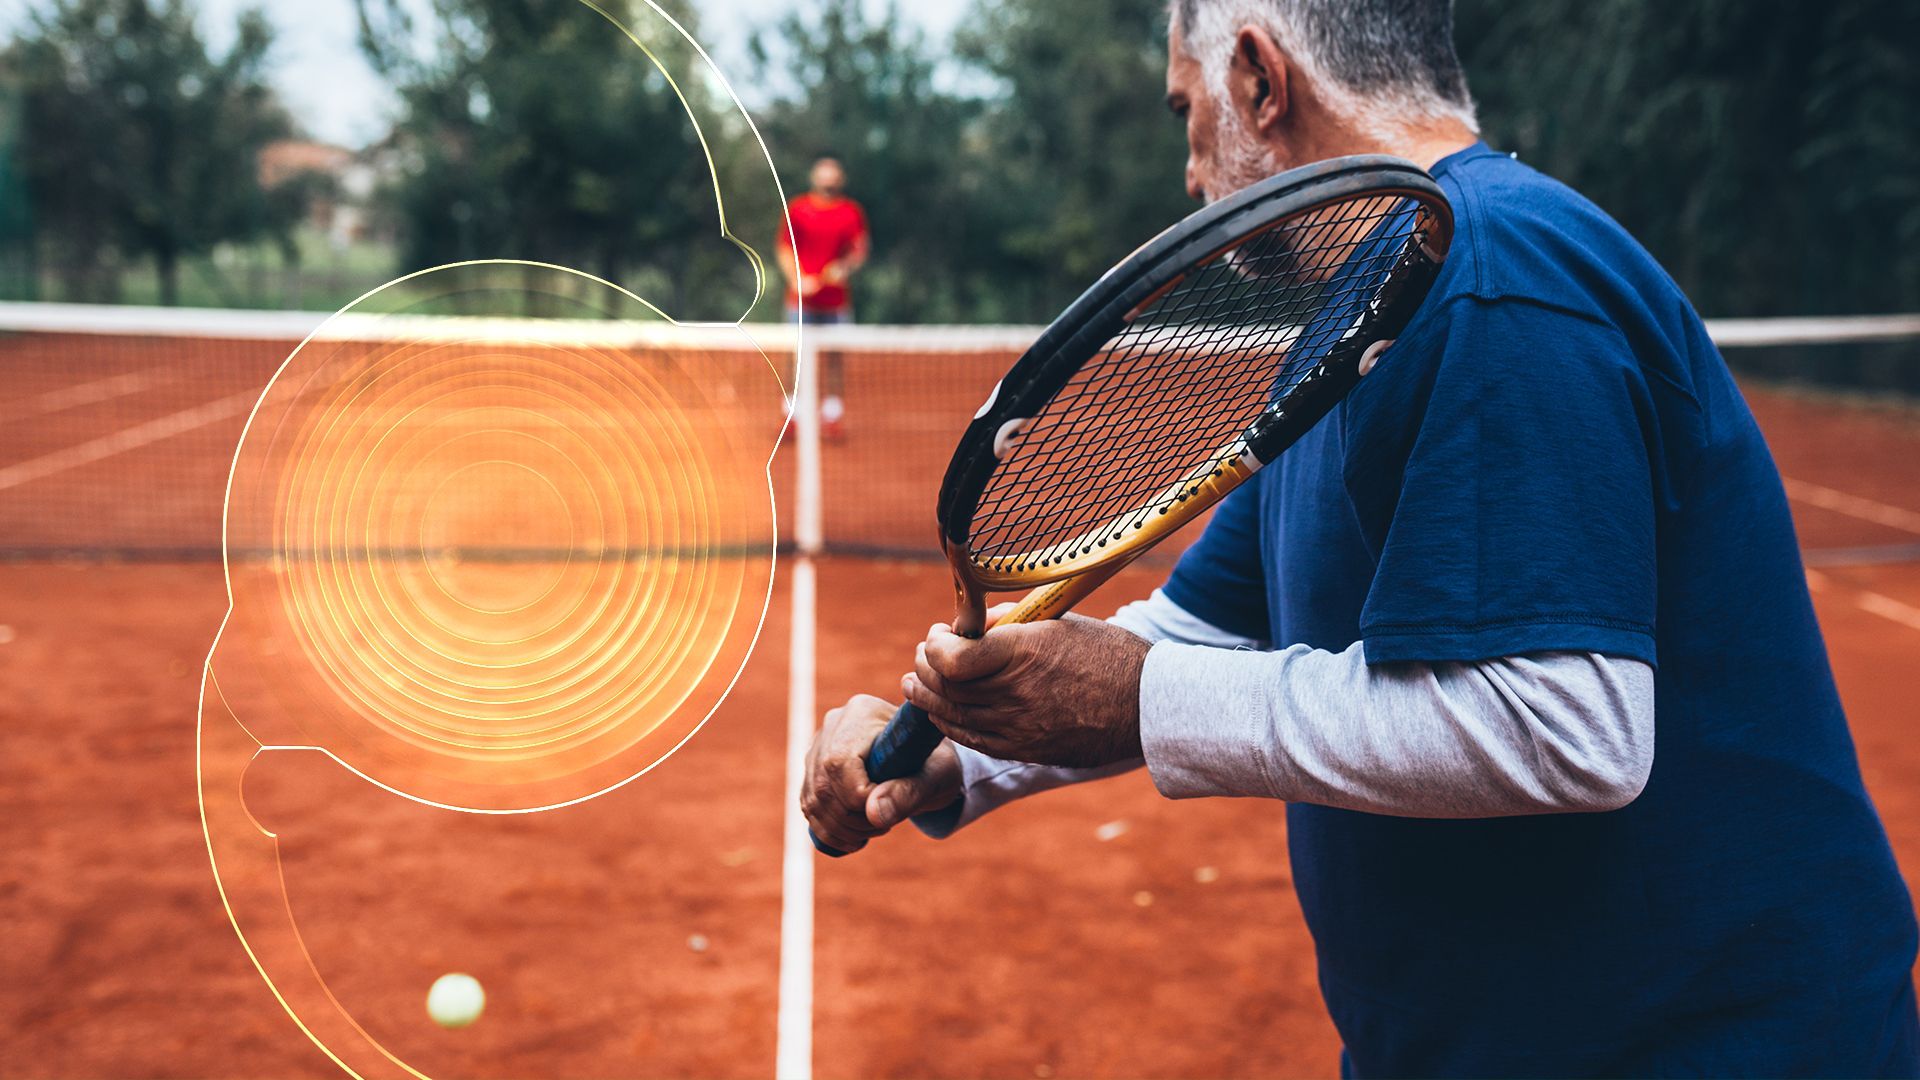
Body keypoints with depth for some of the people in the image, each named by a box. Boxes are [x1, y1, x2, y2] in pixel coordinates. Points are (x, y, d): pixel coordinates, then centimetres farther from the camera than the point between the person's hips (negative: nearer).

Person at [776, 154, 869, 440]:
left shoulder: (852, 212, 4)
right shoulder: (797, 208, 4)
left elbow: (860, 251, 4)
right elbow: (785, 248, 4)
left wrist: (846, 266, -18)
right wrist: (797, 280, -11)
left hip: (836, 299, 0)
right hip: (801, 299, 0)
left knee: (833, 357, 3)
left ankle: (833, 416, 10)